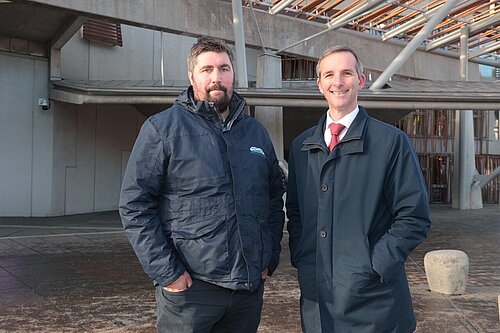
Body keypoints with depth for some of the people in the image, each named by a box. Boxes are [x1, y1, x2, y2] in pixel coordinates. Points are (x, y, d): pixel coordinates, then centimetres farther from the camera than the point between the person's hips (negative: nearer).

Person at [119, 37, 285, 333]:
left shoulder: (257, 132, 10)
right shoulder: (162, 128, -4)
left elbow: (275, 197, 16)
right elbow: (135, 205, -8)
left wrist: (270, 258, 8)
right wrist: (166, 272, -12)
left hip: (251, 286, 5)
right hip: (190, 286, -4)